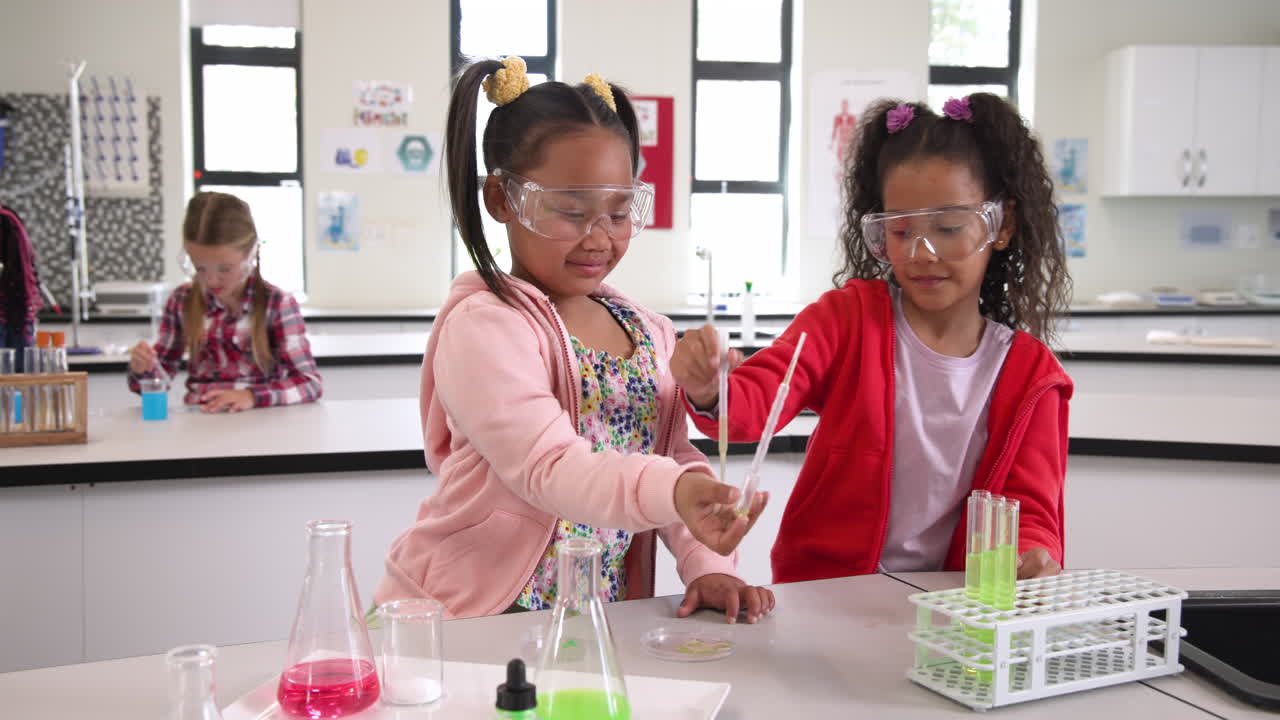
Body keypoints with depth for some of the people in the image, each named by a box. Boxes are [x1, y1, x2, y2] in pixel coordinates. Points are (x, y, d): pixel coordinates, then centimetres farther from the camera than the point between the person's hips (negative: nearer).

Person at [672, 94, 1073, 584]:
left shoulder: (1029, 372, 3)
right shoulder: (849, 317, -1)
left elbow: (1027, 506, 4)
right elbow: (759, 397, -15)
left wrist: (1031, 556, -18)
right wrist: (711, 394, -38)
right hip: (821, 590, 0)